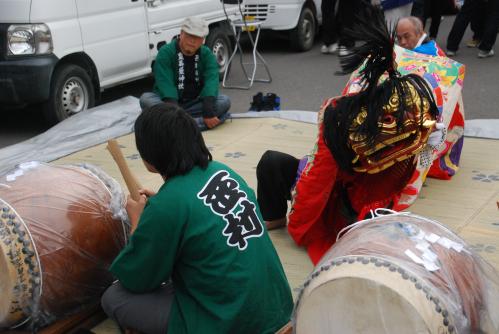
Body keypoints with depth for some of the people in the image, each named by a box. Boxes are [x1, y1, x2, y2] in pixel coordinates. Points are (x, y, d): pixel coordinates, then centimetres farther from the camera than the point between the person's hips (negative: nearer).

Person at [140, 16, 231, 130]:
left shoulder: (207, 54, -1)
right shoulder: (165, 52, -11)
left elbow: (211, 81, -17)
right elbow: (165, 85, -23)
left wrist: (208, 112, -33)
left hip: (195, 104, 2)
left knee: (224, 101, -23)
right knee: (146, 99, -30)